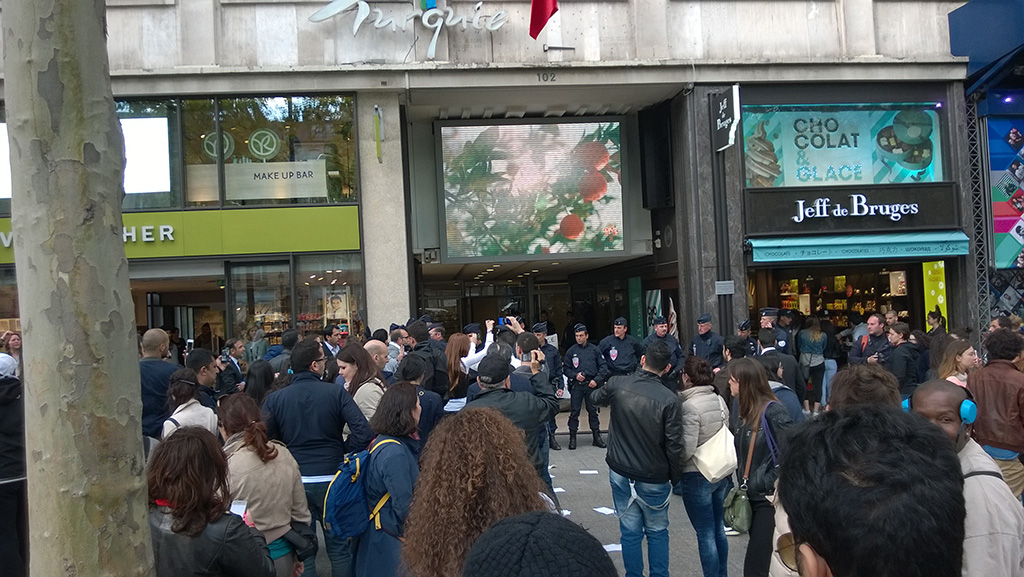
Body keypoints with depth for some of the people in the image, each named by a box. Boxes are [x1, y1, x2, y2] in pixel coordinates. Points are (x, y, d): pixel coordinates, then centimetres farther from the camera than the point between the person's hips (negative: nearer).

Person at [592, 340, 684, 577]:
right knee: (657, 532, 15)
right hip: (654, 478, -2)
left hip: (620, 473, 3)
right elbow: (674, 445, -15)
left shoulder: (617, 385, -9)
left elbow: (596, 398, 14)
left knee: (630, 531, 13)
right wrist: (675, 476, 0)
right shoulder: (669, 400, -18)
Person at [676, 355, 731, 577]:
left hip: (697, 477, -7)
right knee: (719, 531, 19)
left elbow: (686, 449, -21)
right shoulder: (719, 400, 1)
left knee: (706, 535, 3)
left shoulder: (689, 406, -19)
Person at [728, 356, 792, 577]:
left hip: (769, 499, -8)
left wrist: (771, 484, -17)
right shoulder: (747, 411, 9)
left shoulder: (772, 411, -16)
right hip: (752, 497, 8)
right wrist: (742, 484, 8)